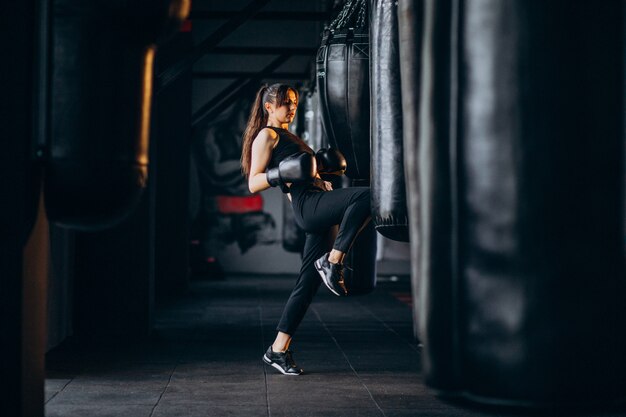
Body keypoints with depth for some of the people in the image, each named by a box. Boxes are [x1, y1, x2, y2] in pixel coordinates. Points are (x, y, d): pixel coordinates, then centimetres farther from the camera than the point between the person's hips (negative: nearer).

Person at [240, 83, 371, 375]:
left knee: (308, 284, 4)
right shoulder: (266, 135, 2)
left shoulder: (288, 136, 29)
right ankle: (332, 262, -22)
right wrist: (283, 173, -22)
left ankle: (278, 351, 8)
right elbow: (254, 183, -7)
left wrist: (324, 166, 21)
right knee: (365, 195, -29)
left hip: (320, 213, 9)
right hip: (308, 205, -9)